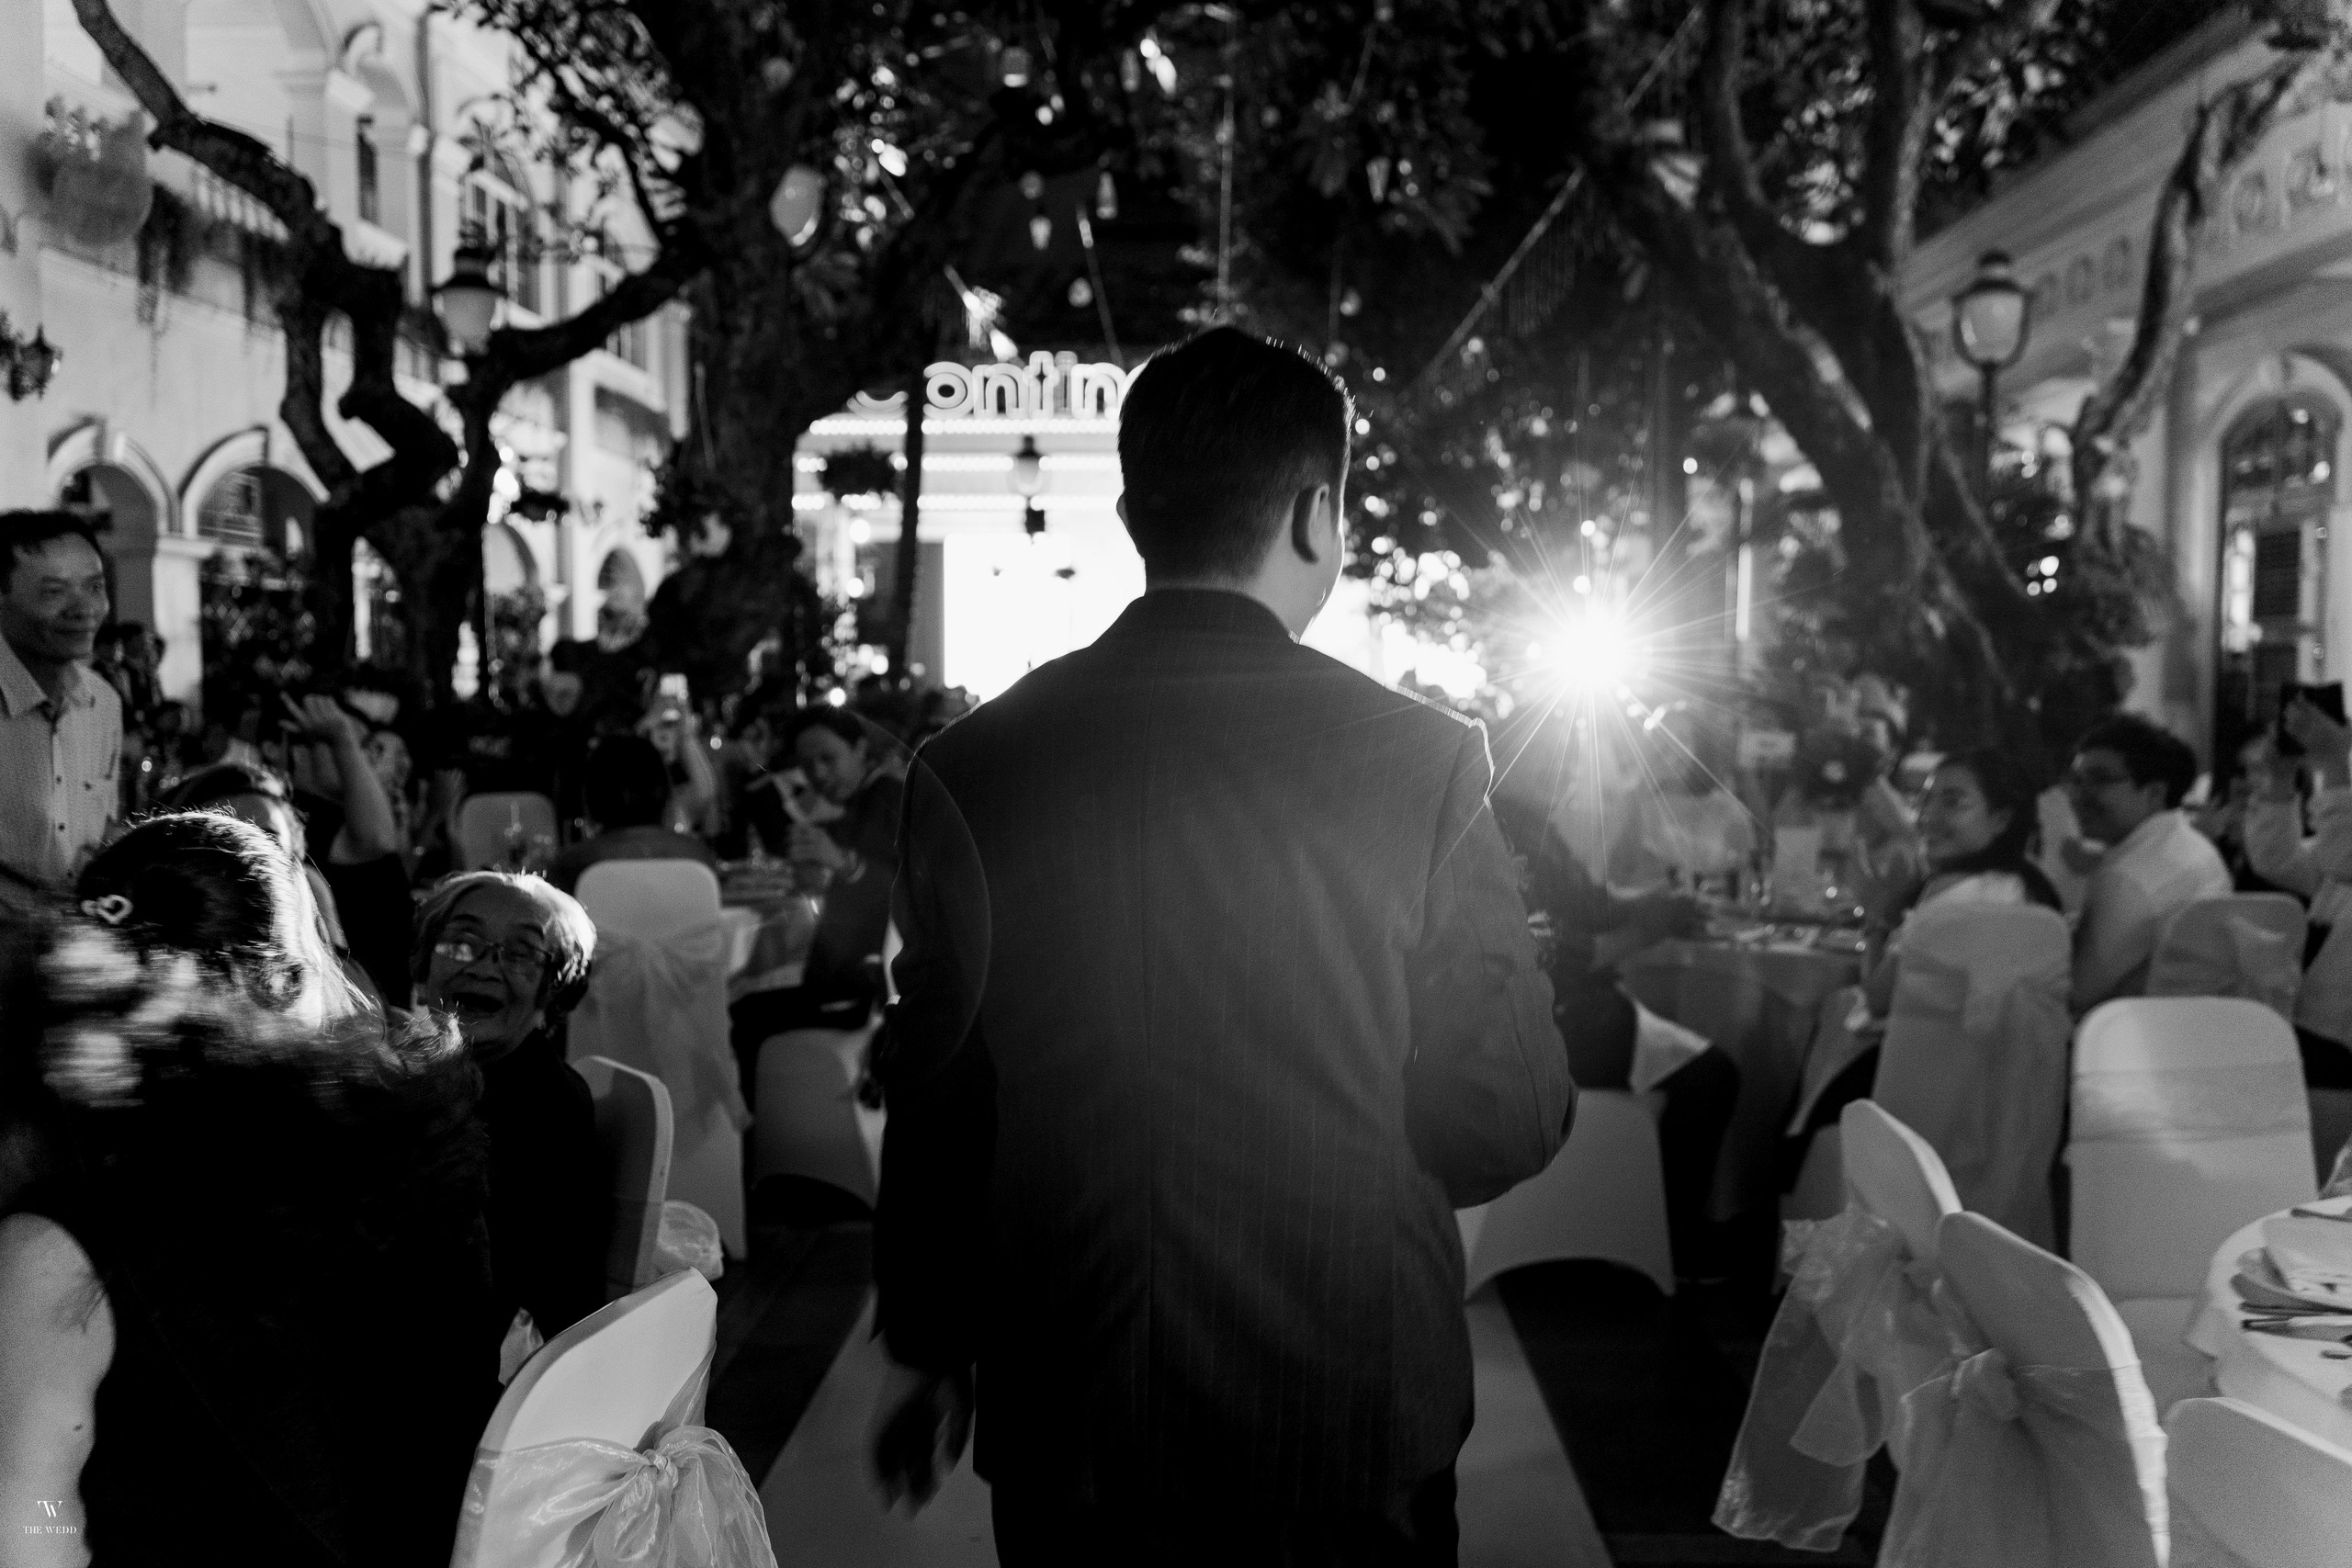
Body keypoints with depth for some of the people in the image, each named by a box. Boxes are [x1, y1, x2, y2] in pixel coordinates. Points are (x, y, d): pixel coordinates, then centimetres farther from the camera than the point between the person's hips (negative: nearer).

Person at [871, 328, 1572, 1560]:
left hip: (1066, 1419, 2)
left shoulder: (974, 766, -9)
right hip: (1349, 1408, -1)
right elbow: (1506, 1118, -10)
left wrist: (925, 1345, 13)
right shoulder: (1423, 759, -14)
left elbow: (935, 1092, -2)